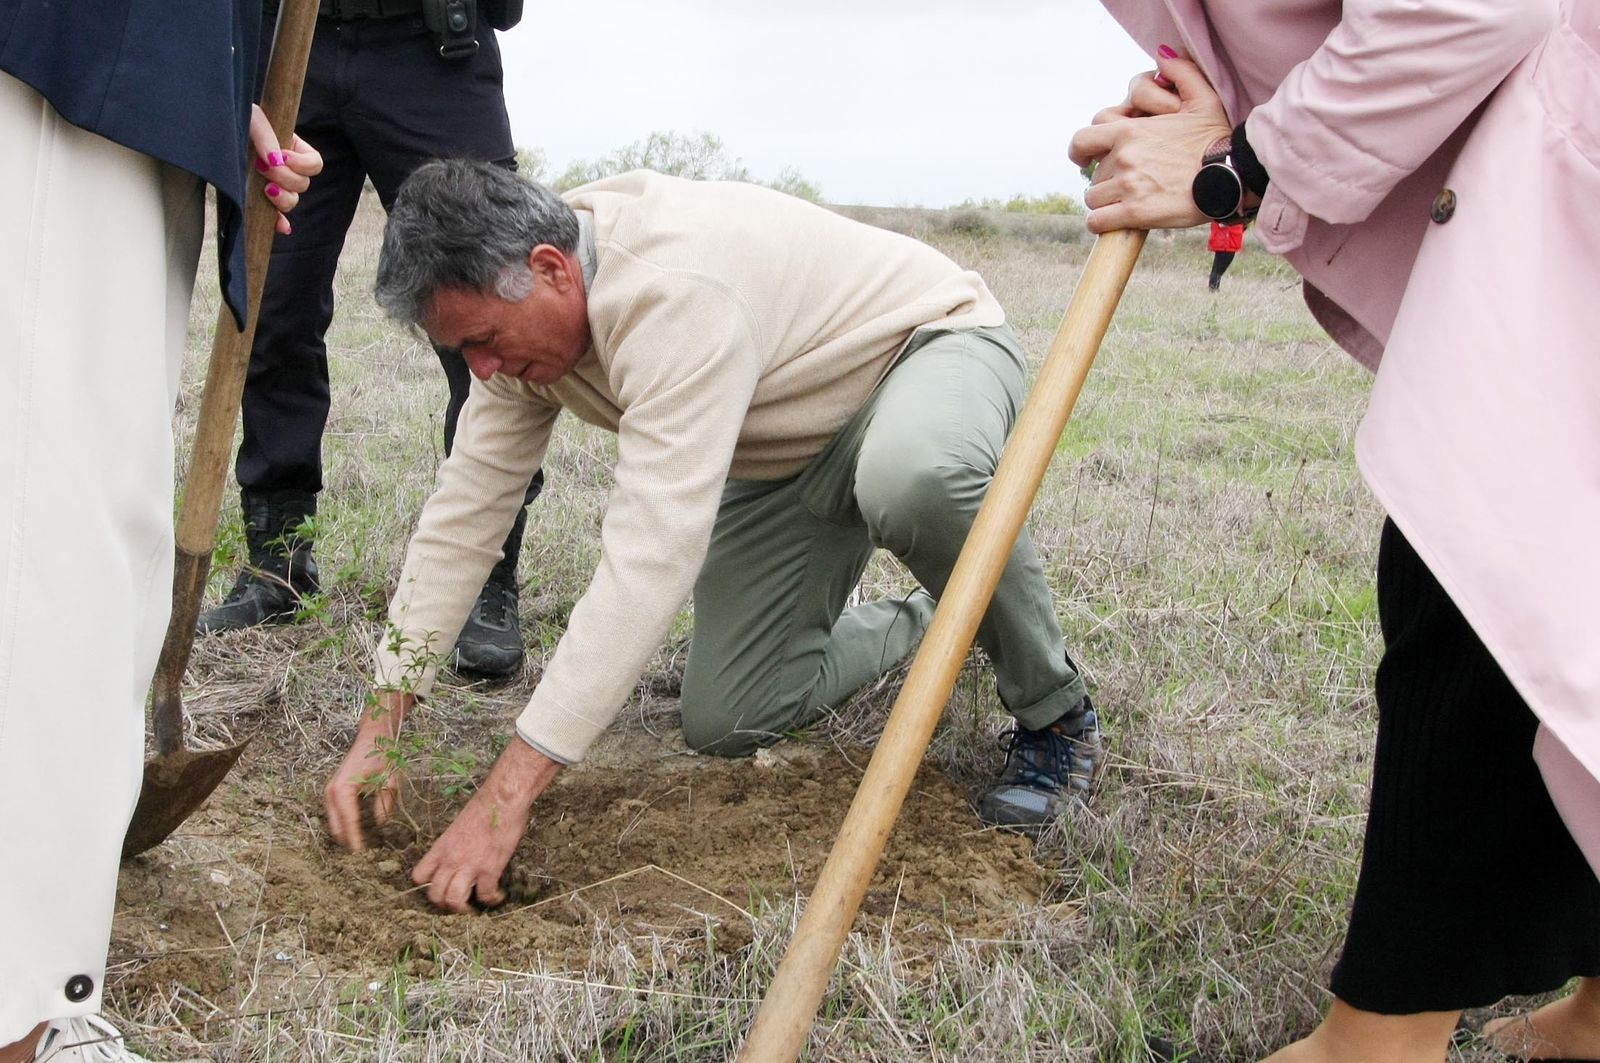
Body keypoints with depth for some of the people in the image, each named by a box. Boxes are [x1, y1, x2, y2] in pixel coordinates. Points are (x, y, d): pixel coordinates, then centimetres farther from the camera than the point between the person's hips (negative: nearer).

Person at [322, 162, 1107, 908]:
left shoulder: (675, 291, -39)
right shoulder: (522, 310, -11)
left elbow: (651, 557, -44)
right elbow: (463, 513, -7)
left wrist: (508, 792, -43)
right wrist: (381, 724, -13)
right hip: (787, 457, 8)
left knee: (912, 479, -45)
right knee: (725, 722, -1)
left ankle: (1054, 713, -16)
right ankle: (916, 627, 26)